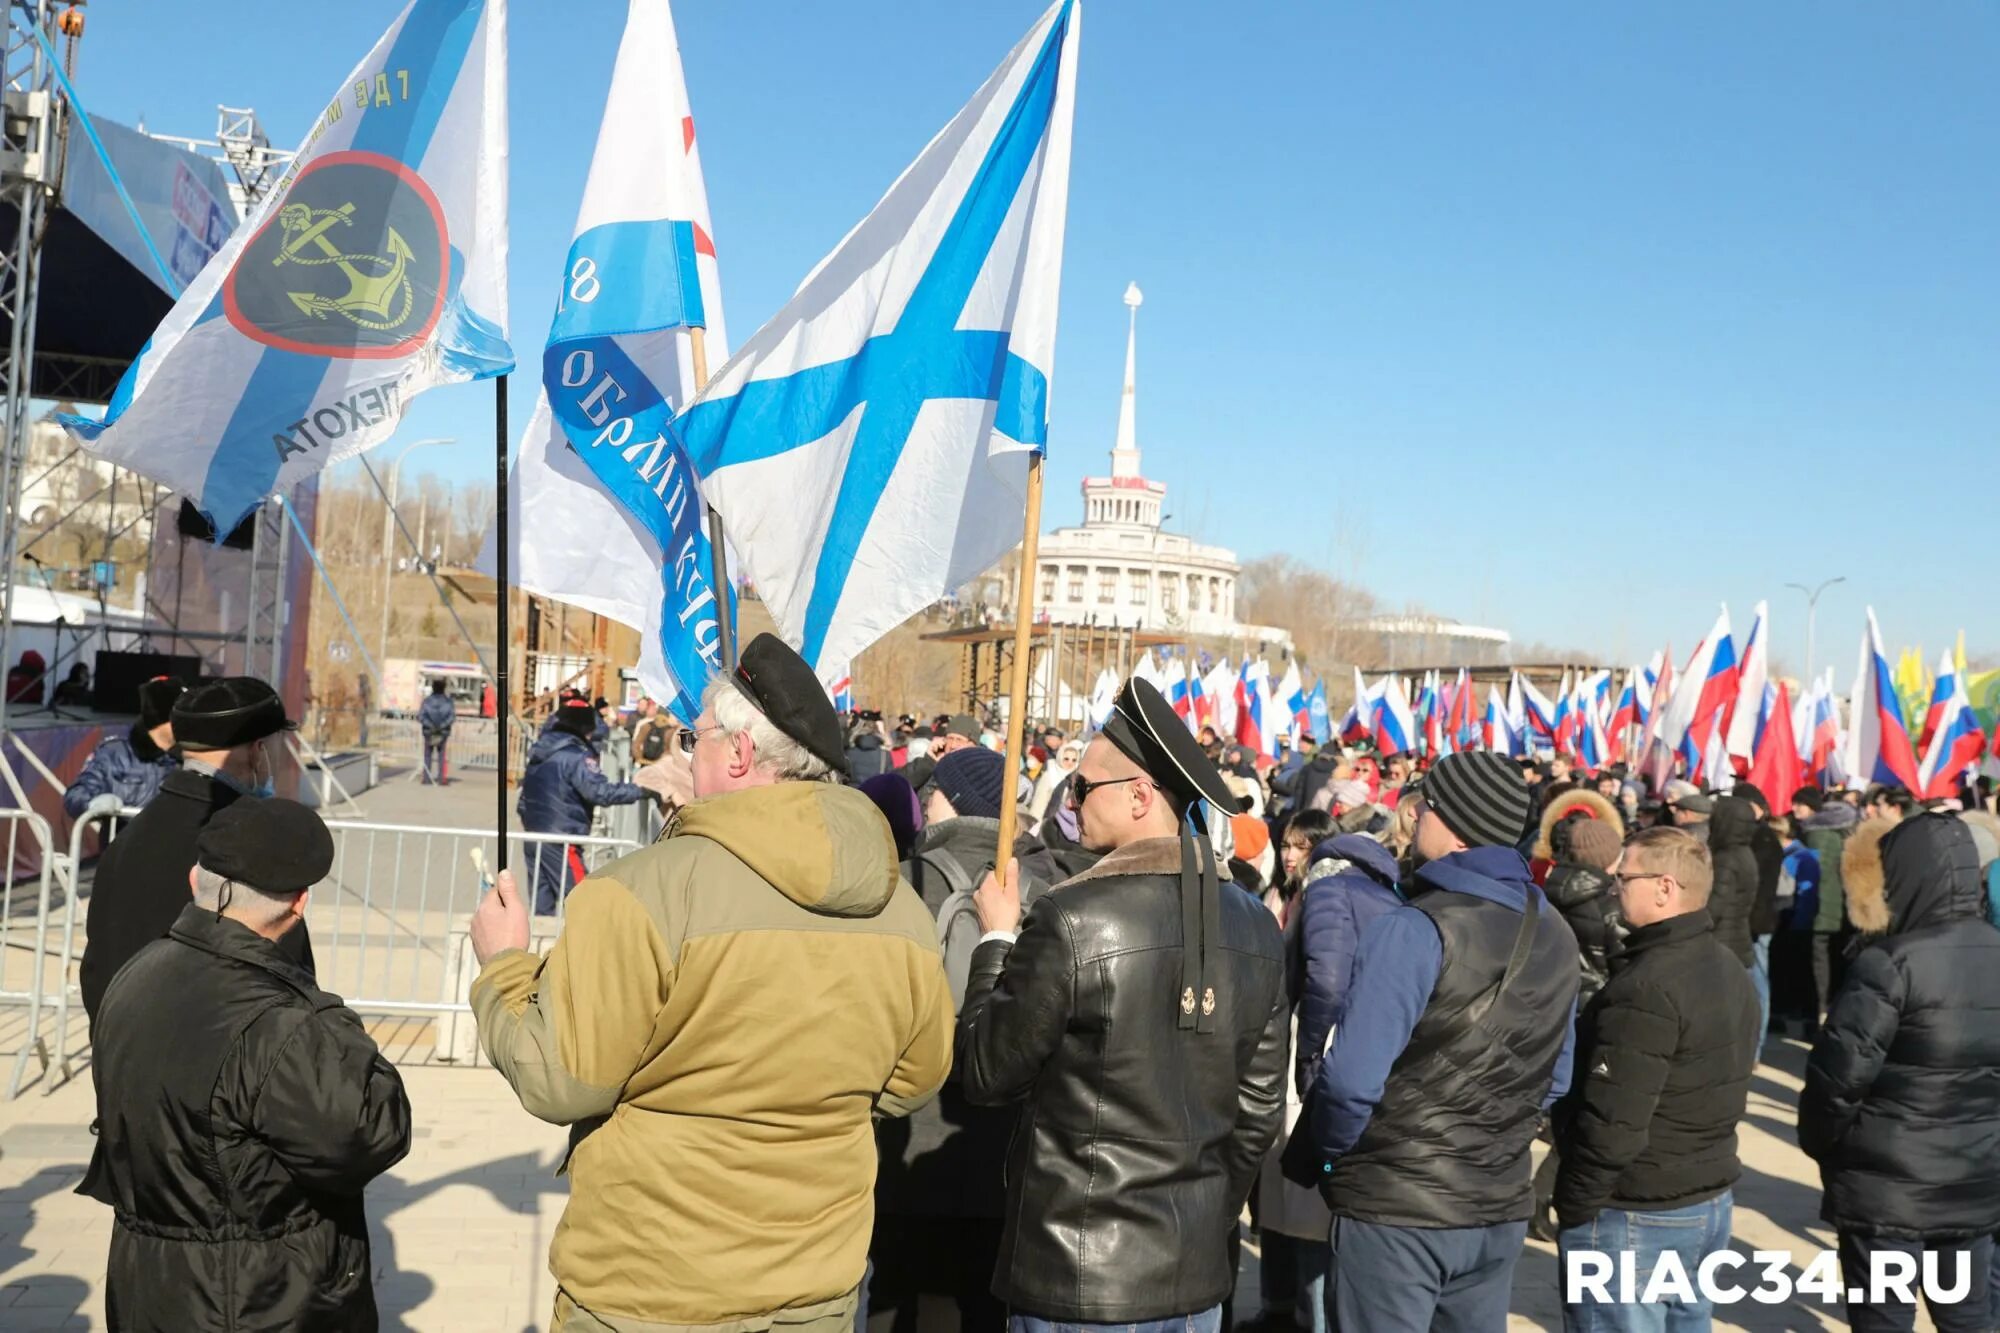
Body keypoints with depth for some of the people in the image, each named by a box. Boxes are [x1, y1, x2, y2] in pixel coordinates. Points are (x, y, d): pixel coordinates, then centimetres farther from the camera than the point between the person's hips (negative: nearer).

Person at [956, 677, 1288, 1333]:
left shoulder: (1071, 920, -19)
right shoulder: (1253, 926, -1)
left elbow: (985, 1074, -8)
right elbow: (1259, 1109, 6)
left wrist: (996, 939, 2)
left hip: (1077, 1278, -5)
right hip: (1195, 1274, 5)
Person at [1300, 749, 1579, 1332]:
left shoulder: (1415, 930, -20)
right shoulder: (1555, 933, 4)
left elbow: (1352, 1081, -23)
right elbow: (1555, 1078, 13)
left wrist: (1331, 1153, -5)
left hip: (1394, 1206, -6)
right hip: (1500, 1205, 7)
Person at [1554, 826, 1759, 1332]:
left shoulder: (1648, 989, -24)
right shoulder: (1730, 969, 8)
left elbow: (1613, 1124, -25)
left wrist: (1572, 1207, -14)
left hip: (1634, 1217, -9)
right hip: (1710, 1201, 9)